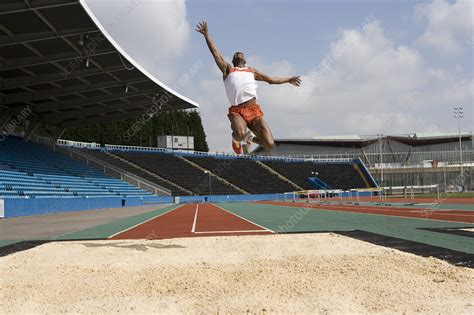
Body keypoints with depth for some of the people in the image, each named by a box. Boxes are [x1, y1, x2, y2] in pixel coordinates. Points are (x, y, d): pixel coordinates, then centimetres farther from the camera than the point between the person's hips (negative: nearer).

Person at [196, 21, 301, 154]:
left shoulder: (252, 71, 30)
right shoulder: (228, 70, 20)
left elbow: (271, 79, 40)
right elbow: (215, 53, 11)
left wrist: (288, 79, 47)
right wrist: (206, 35, 3)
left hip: (254, 111, 3)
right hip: (236, 111, -3)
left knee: (269, 144, -12)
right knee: (240, 134, -36)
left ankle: (250, 138, 23)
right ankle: (236, 138, 4)